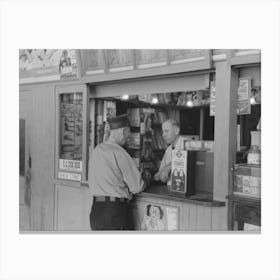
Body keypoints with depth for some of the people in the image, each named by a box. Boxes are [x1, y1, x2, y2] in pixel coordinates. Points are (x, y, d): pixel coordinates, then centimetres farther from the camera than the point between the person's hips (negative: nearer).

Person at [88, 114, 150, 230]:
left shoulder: (96, 150, 8)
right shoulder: (119, 153, -14)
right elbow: (137, 187, -11)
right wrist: (146, 178, 11)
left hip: (96, 208, 7)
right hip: (115, 210, -7)